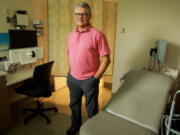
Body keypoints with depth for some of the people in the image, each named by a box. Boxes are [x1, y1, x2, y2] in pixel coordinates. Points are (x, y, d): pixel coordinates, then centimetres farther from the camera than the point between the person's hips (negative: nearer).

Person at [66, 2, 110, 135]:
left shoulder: (97, 34, -13)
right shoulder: (71, 35, 6)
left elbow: (106, 59, -13)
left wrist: (95, 78, -14)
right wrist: (70, 73, 11)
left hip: (89, 79, -5)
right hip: (73, 78, 6)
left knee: (91, 109, 12)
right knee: (74, 105, 23)